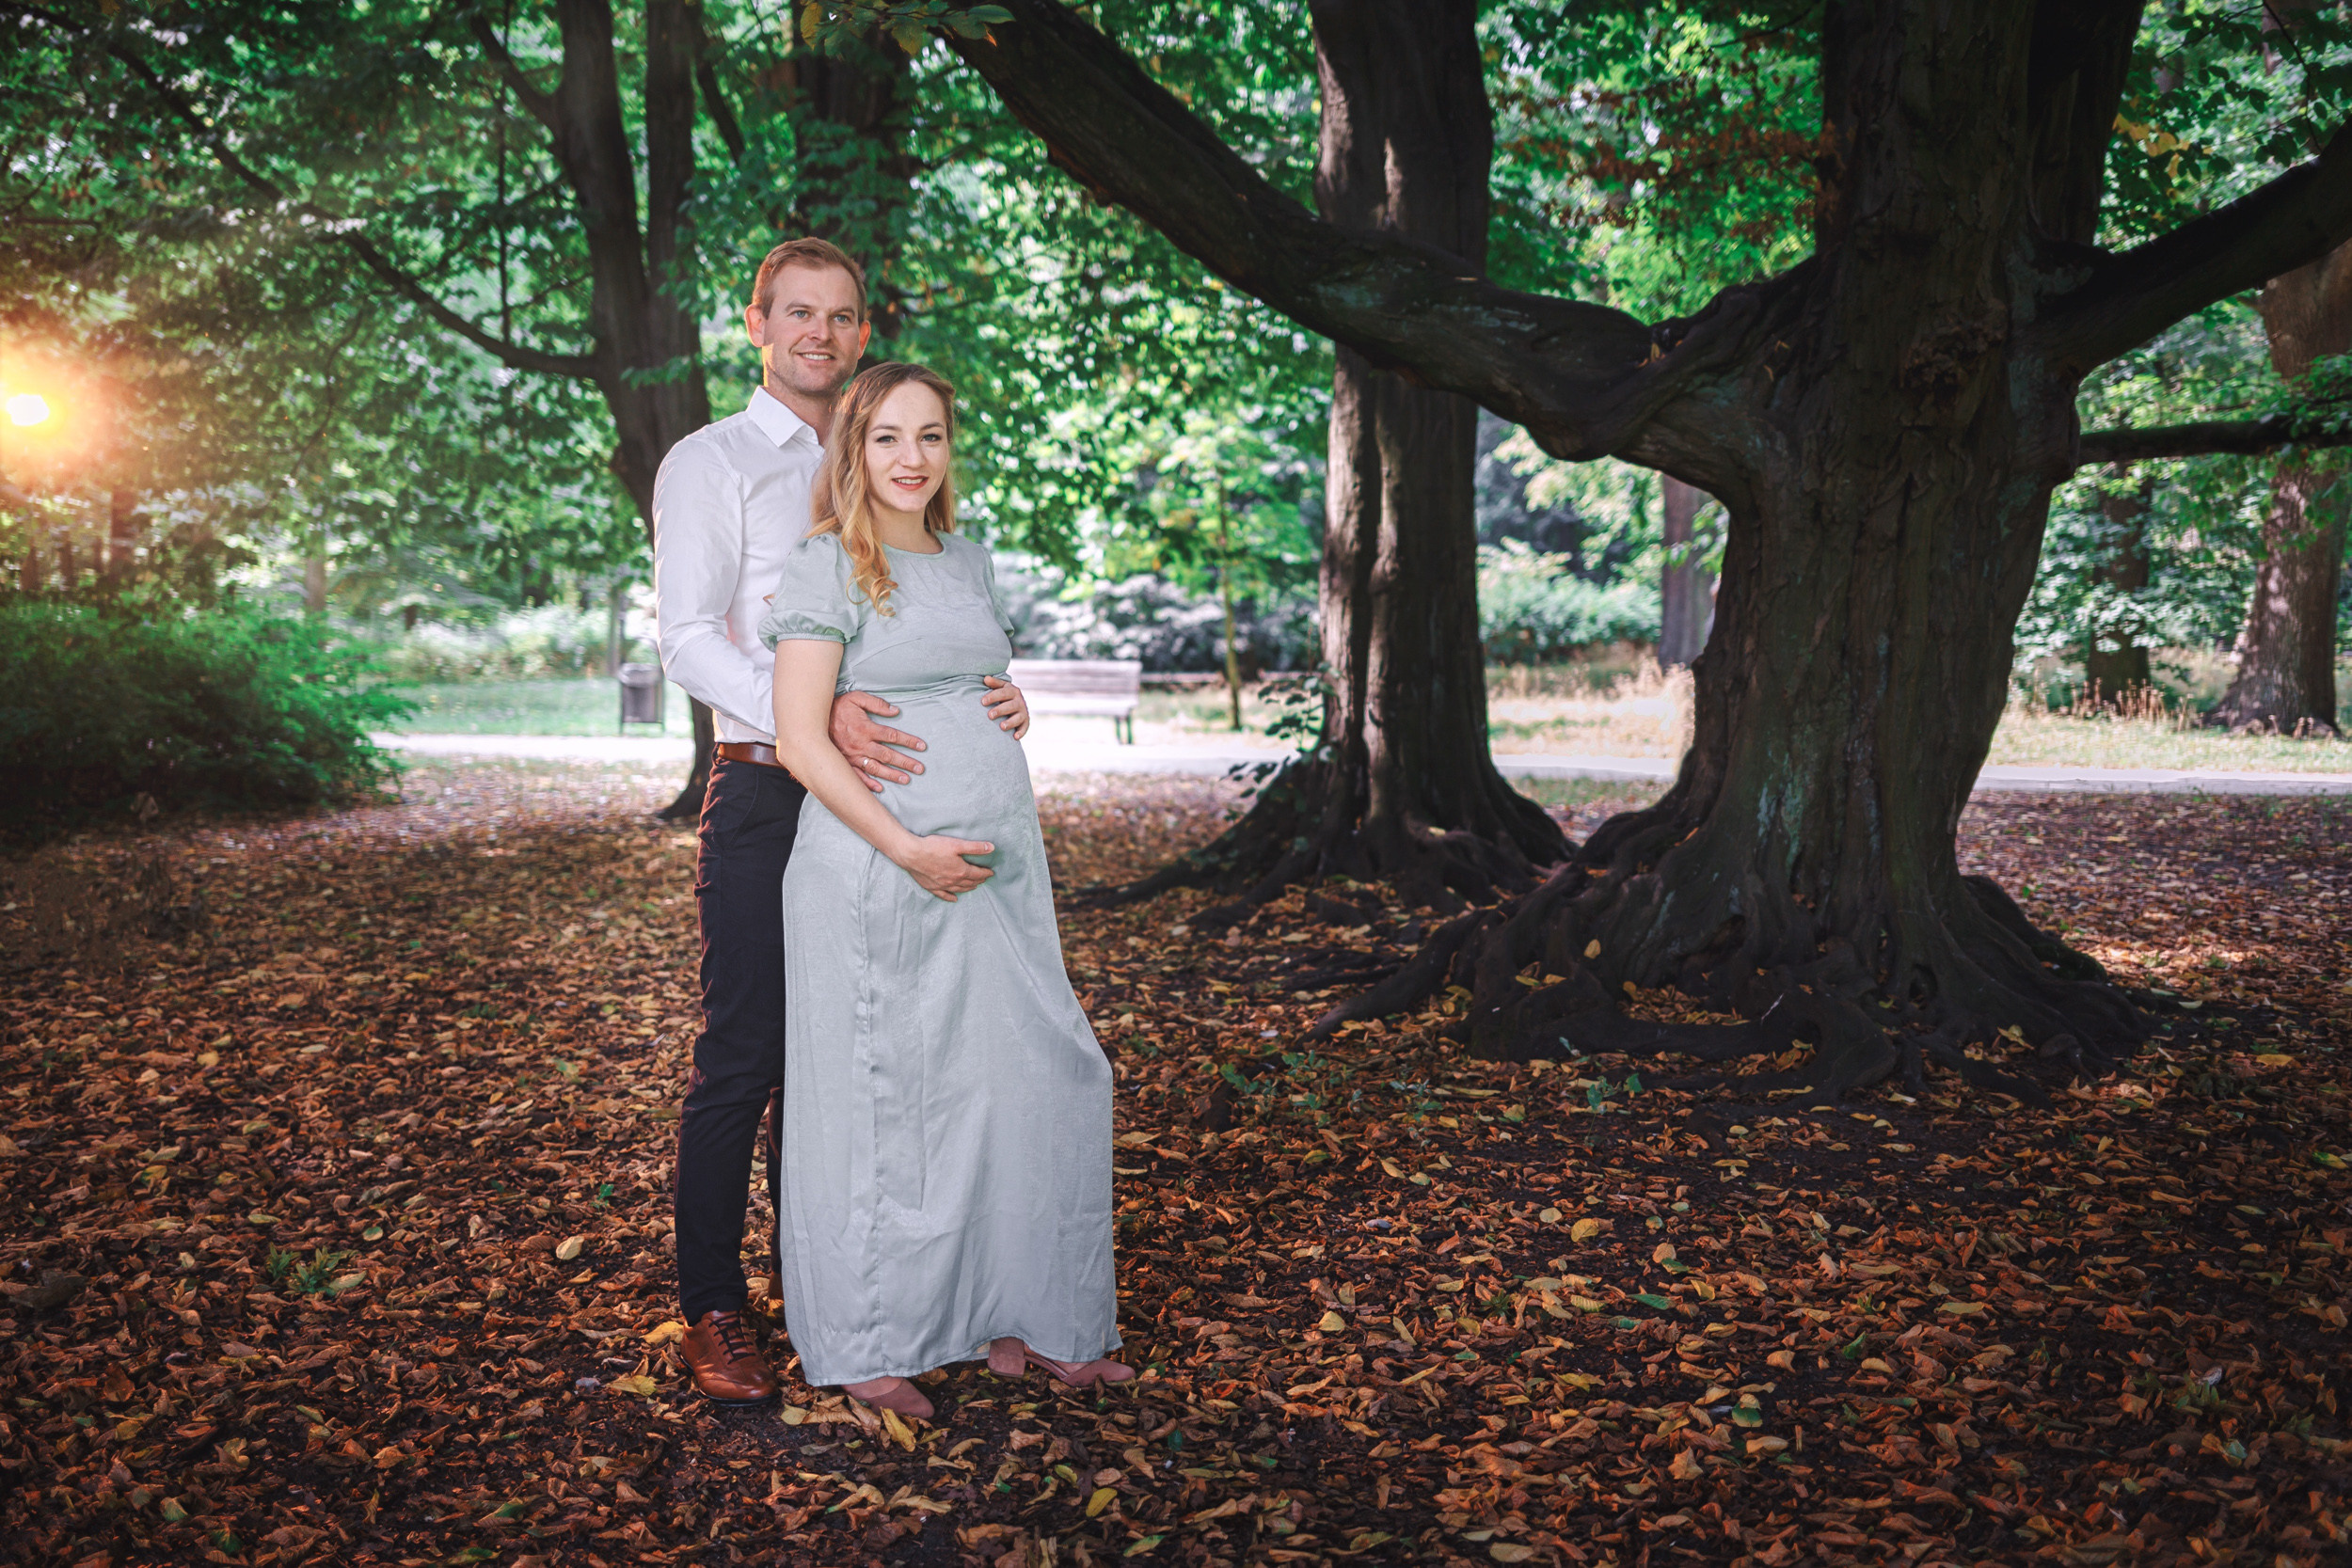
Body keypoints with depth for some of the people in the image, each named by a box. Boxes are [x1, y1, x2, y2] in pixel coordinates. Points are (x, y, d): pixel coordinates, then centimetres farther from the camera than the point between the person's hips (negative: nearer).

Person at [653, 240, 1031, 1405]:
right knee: (741, 1060, -2)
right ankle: (712, 1309, 10)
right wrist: (812, 719, -27)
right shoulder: (711, 463, 1)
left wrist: (993, 697, -4)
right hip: (765, 796, -5)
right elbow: (688, 640, -11)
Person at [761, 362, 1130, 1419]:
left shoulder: (967, 562, 14)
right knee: (881, 1093, 3)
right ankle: (861, 1345, 18)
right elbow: (801, 740, -12)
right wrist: (907, 849, -19)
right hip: (882, 867, -7)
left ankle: (1018, 1319, 24)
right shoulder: (827, 568, -6)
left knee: (1036, 1077, 9)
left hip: (998, 861, 7)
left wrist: (1009, 845, 16)